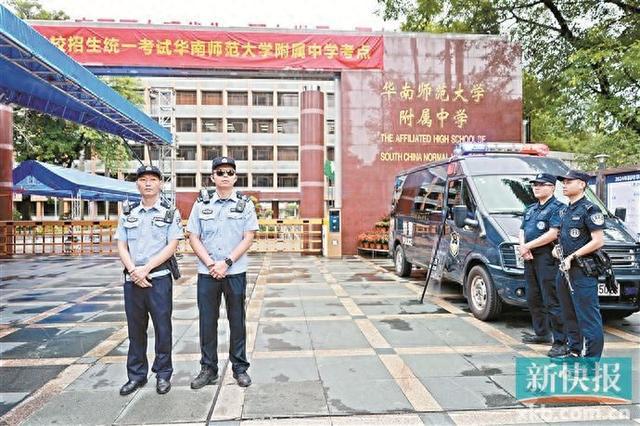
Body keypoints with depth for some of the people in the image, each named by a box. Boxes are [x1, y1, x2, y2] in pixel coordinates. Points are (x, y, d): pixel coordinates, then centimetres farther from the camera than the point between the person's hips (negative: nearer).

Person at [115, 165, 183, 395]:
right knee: (135, 328, 11)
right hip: (132, 279, 3)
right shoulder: (128, 213, 11)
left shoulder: (170, 213, 1)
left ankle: (163, 374, 16)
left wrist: (146, 268, -13)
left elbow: (172, 246, -6)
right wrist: (133, 270, -8)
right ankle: (136, 374, 24)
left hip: (159, 278, -3)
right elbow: (121, 246, 7)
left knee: (162, 326, 2)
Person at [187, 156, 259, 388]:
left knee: (237, 320, 7)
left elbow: (248, 238, -3)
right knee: (207, 321, 7)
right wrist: (210, 264, -9)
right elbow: (193, 238, 4)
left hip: (235, 272, -1)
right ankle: (208, 368, 21)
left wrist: (226, 263, -13)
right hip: (206, 272, 1)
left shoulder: (245, 204, 2)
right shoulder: (201, 203, 6)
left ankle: (240, 367, 20)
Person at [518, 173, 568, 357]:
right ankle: (541, 334, 29)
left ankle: (560, 342, -1)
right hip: (530, 258, 9)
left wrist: (528, 246, -12)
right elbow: (522, 231, 18)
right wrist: (523, 248, -3)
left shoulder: (557, 208, -6)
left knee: (552, 302, -7)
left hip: (547, 258, -9)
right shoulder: (530, 209, 20)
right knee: (533, 299, 15)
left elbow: (553, 234, -17)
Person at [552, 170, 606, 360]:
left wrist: (572, 256, -17)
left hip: (583, 271, -9)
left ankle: (592, 358, 2)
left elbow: (598, 241, -15)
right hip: (565, 270, 9)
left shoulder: (590, 209, -10)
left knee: (588, 316, -4)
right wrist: (558, 248, 7)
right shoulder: (564, 211, 15)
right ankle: (574, 352, 28)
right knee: (569, 315, 16)